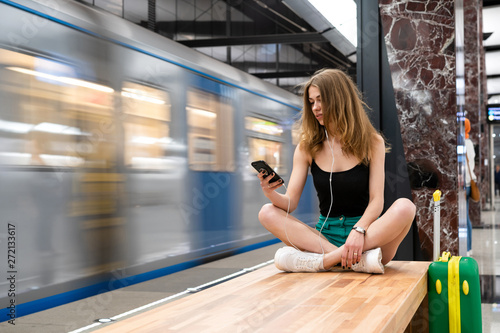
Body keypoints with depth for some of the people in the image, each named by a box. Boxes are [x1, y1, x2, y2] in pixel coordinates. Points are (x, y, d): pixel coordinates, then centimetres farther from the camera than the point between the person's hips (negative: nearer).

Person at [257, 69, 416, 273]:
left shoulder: (372, 143, 1)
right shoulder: (307, 147, 6)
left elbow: (376, 201, -7)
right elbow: (291, 203, -1)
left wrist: (359, 230, -28)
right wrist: (271, 192, -24)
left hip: (369, 235, -2)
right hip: (325, 235, 2)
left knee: (405, 207, -30)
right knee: (267, 213, -20)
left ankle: (322, 260, -34)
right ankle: (356, 259, -31)